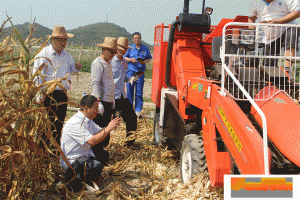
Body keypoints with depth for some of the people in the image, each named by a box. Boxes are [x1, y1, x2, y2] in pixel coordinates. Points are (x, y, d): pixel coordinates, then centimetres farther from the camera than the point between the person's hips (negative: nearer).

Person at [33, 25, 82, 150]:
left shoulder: (66, 54, 15)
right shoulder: (44, 54, -6)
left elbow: (71, 69, 27)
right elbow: (37, 75, -10)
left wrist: (76, 68, 1)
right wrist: (39, 95, -15)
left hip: (63, 94, 7)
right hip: (49, 94, -6)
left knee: (60, 122, 13)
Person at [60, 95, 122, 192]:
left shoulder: (88, 119, 7)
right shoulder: (75, 123, -25)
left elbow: (99, 132, 12)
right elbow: (92, 141, -30)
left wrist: (109, 126, -7)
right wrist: (109, 128, -23)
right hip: (71, 160, -10)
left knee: (103, 156, 12)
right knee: (97, 166, -28)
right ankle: (73, 178, -9)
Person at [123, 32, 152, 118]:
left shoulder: (145, 48, 7)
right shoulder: (130, 48, 5)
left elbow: (149, 58, 14)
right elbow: (124, 57, 11)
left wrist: (144, 61, -7)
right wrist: (131, 59, -9)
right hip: (130, 71, 0)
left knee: (139, 92, 2)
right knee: (129, 91, 1)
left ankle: (138, 110, 9)